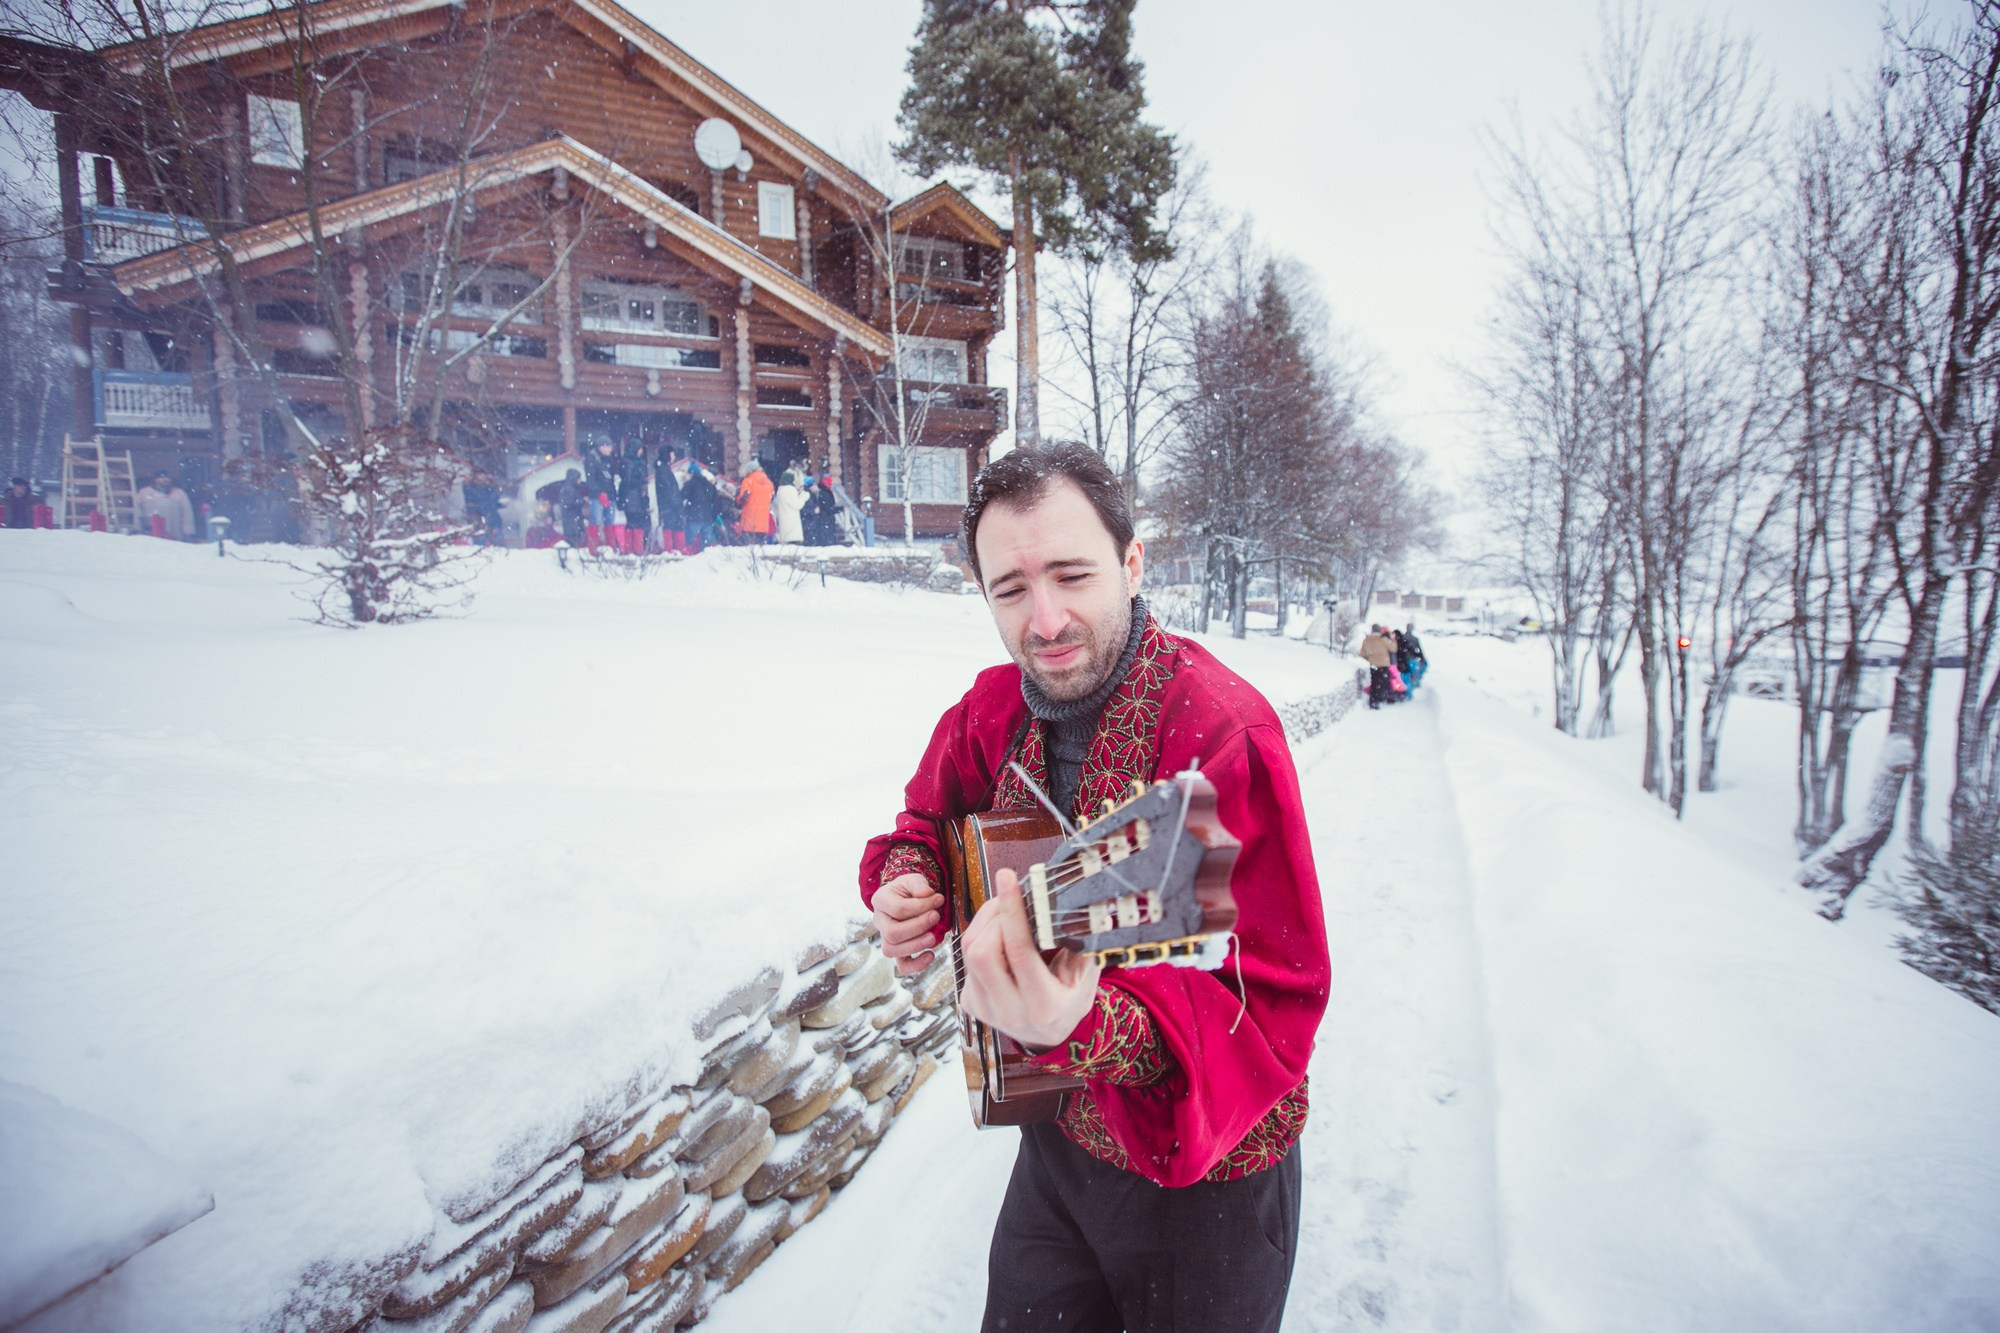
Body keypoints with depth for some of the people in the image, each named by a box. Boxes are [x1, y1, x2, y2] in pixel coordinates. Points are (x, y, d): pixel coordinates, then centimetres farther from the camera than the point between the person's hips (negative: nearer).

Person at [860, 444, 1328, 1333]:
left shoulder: (1219, 731, -29)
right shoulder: (993, 708, -7)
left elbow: (1274, 1001, -32)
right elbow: (931, 817, 12)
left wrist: (1086, 1028, -49)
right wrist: (907, 880, -10)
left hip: (1204, 1175, -5)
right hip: (1055, 1130, 5)